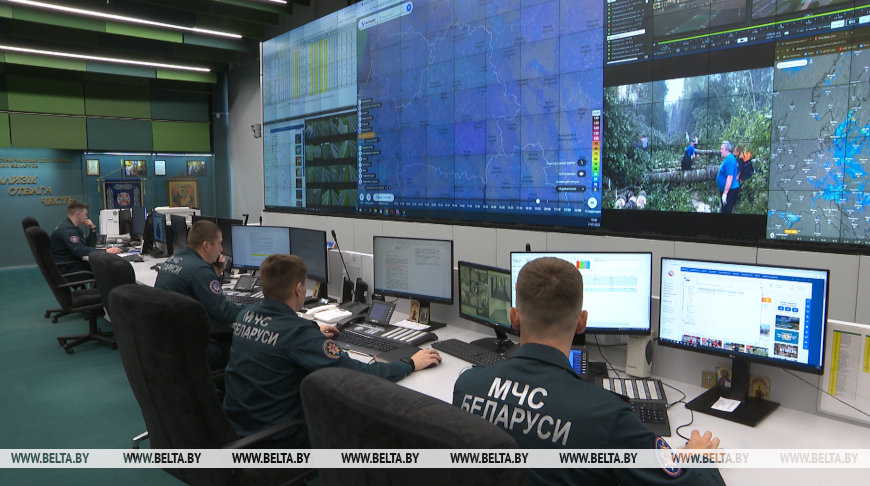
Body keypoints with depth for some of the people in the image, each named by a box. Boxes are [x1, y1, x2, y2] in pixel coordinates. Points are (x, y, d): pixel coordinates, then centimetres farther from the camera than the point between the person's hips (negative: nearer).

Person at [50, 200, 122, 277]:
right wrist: (105, 251, -32)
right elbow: (80, 251, -29)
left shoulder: (73, 227, 15)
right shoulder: (67, 229, -18)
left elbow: (90, 246, 18)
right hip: (66, 270, -10)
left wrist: (92, 229, 5)